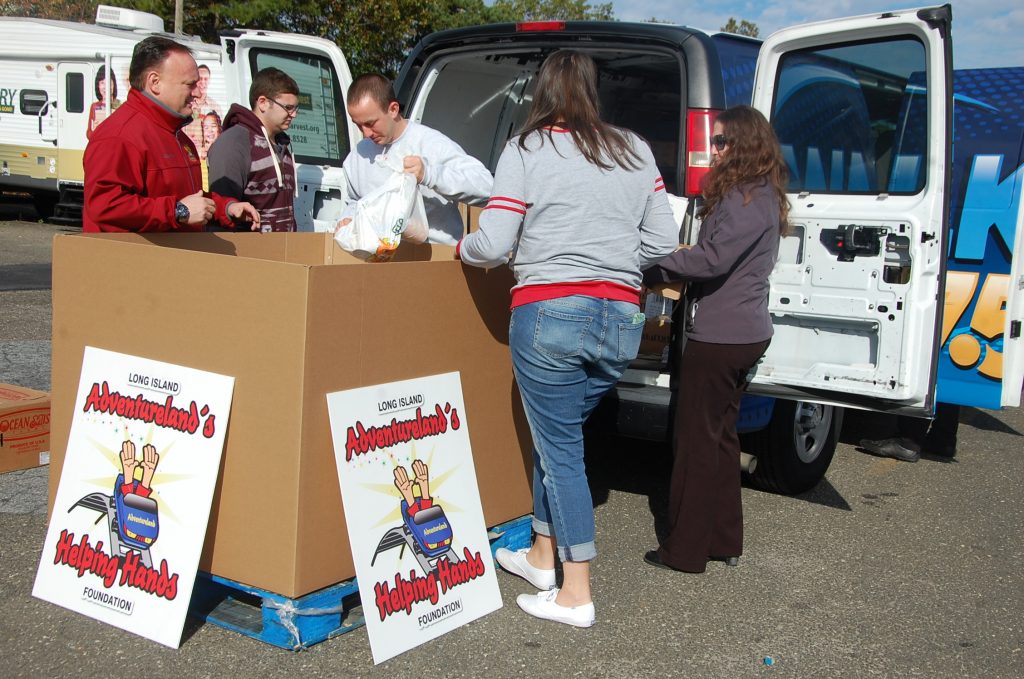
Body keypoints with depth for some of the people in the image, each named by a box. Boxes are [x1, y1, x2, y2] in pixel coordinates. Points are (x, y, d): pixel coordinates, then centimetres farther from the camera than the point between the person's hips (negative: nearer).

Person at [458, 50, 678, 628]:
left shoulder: (526, 151, -3)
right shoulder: (635, 151, 10)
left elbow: (493, 246, -8)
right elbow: (663, 243, 8)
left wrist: (460, 248, 13)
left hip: (550, 313, -5)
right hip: (622, 319, 5)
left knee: (561, 449, 3)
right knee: (558, 437, 21)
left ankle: (576, 597, 8)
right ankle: (543, 554, 35)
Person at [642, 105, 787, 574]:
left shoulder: (747, 198, -16)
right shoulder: (760, 194, 16)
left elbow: (713, 258, -26)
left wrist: (651, 270, -19)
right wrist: (671, 271, 7)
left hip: (720, 337, -10)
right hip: (742, 334, 10)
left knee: (697, 439, -2)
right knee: (720, 435, 17)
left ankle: (685, 549, 7)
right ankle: (724, 541, 27)